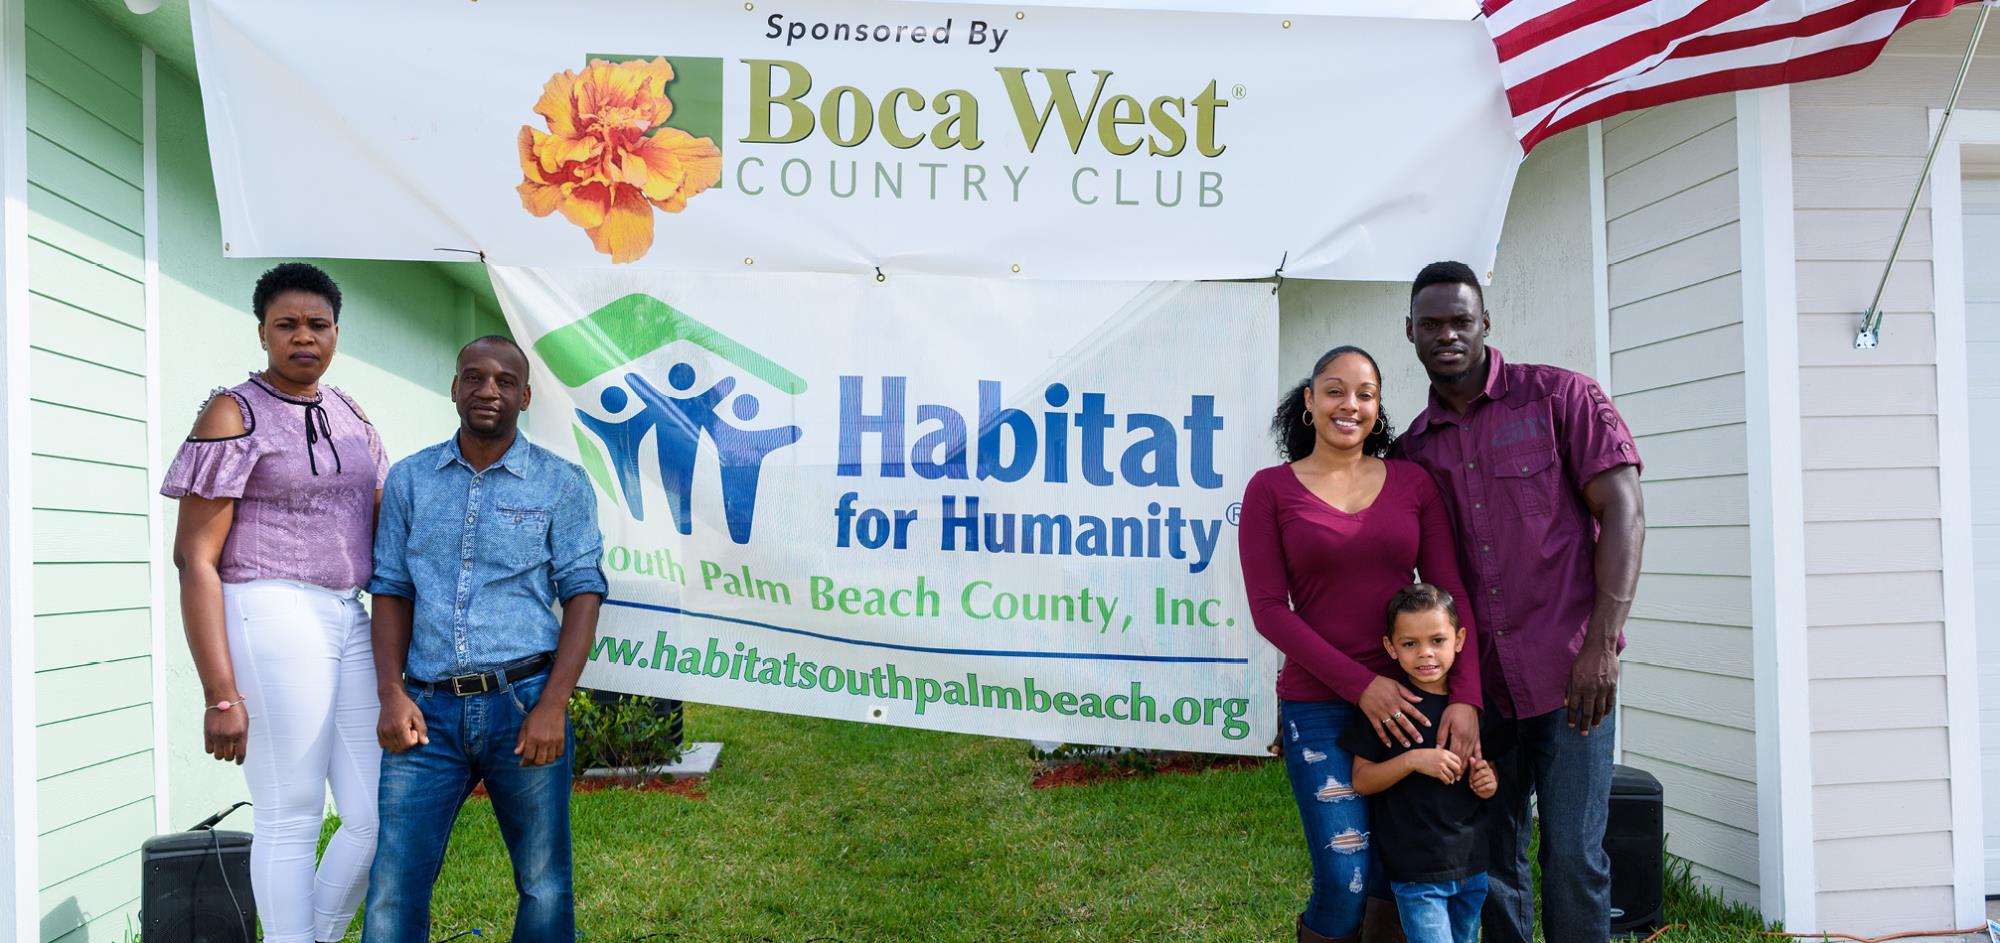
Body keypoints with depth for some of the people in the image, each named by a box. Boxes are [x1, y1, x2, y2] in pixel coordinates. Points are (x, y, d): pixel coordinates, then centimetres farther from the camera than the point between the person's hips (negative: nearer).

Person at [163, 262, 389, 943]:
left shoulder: (350, 416, 15)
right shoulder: (234, 413, -4)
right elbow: (195, 558, -9)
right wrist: (221, 694, -15)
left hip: (349, 623, 6)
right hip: (272, 615, -6)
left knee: (380, 816, 6)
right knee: (290, 820, -1)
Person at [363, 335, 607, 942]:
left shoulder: (562, 484, 4)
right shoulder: (409, 479, 12)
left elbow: (582, 595, -1)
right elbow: (391, 590, 11)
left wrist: (552, 705, -11)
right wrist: (392, 694, -2)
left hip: (523, 705, -1)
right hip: (428, 710, 2)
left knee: (545, 889, 6)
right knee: (393, 894, 0)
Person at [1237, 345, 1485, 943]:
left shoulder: (1413, 483, 6)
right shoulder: (1271, 489, 0)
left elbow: (1449, 593, 3)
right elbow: (1269, 609, -6)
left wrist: (1465, 695, -10)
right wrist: (1361, 685, -14)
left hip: (1411, 700, 3)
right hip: (1319, 705, -2)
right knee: (1346, 882, -7)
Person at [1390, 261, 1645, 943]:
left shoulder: (1558, 395, 0)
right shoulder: (1414, 447, 11)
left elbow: (1623, 512, -6)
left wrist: (1601, 644, -13)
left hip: (1568, 671, -4)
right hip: (1476, 682, 4)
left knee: (1572, 857, -4)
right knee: (1488, 859, 11)